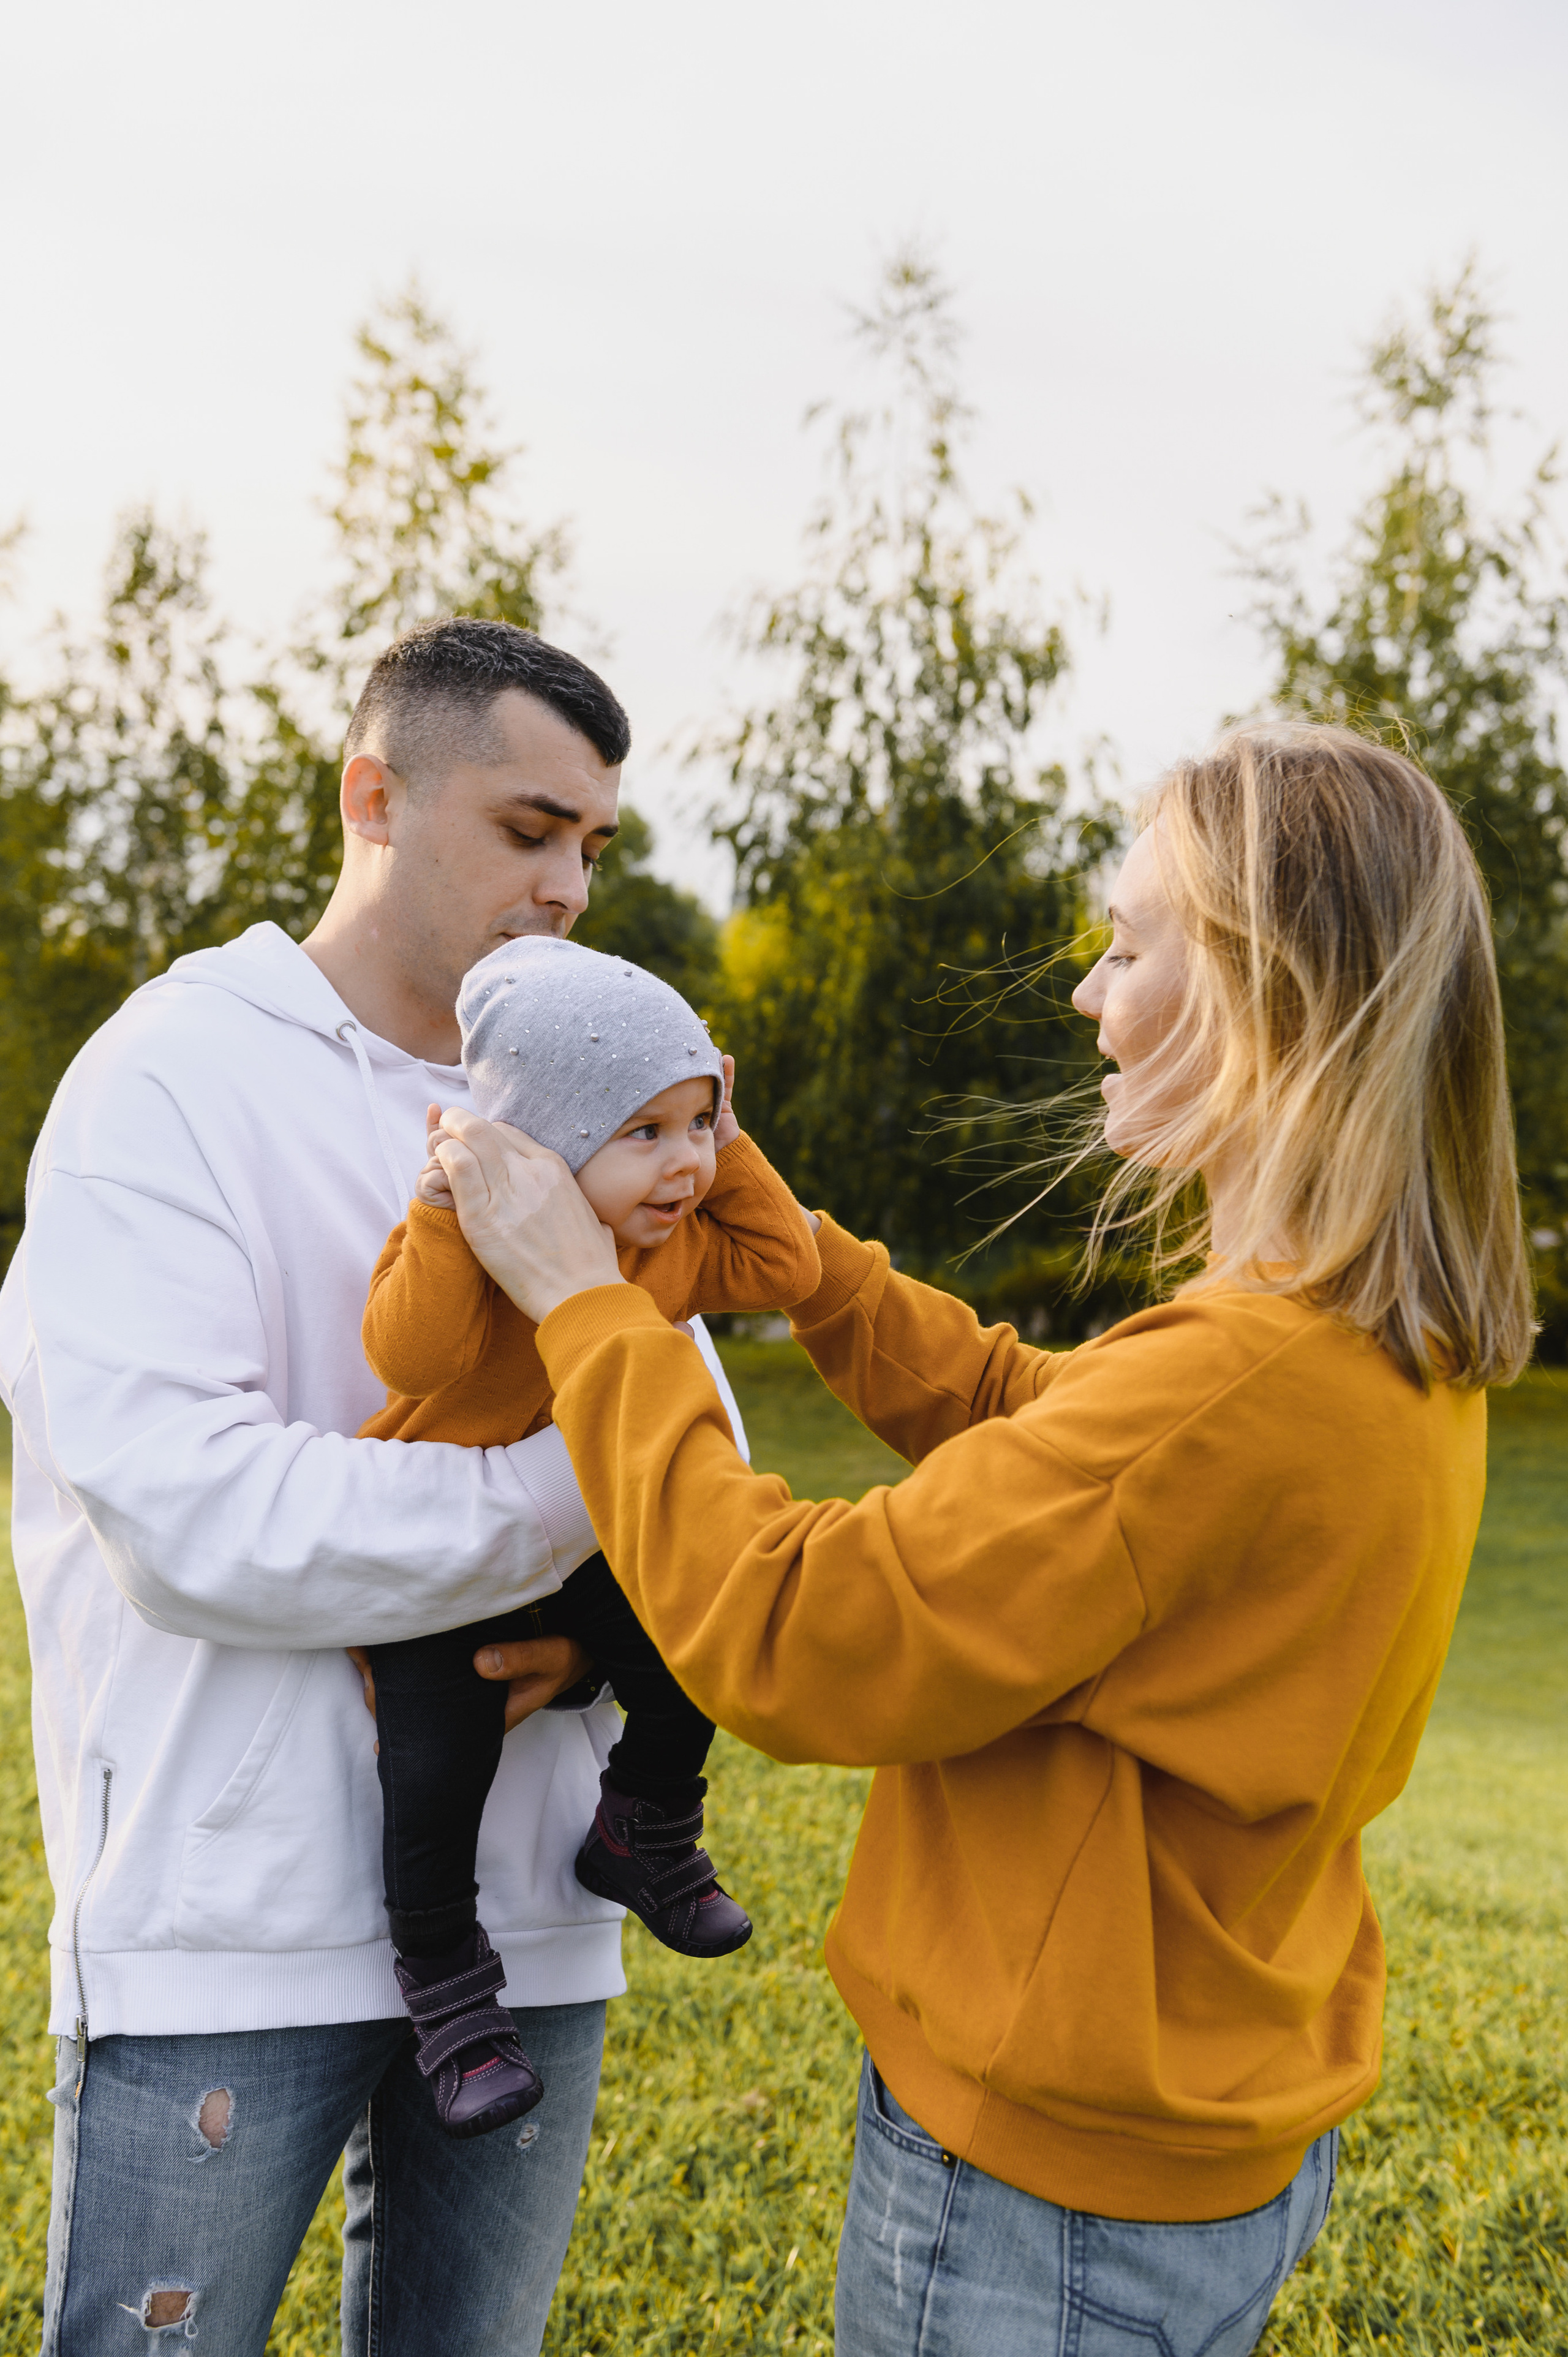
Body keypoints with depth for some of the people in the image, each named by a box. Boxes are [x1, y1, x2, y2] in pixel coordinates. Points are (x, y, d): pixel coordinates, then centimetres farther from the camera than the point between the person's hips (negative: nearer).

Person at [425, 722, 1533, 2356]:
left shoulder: (1235, 1385, -31)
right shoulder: (1405, 1361, -1)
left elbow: (793, 1645, -26)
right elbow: (1018, 1412, 11)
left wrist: (585, 1306, -18)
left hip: (1049, 2178, -8)